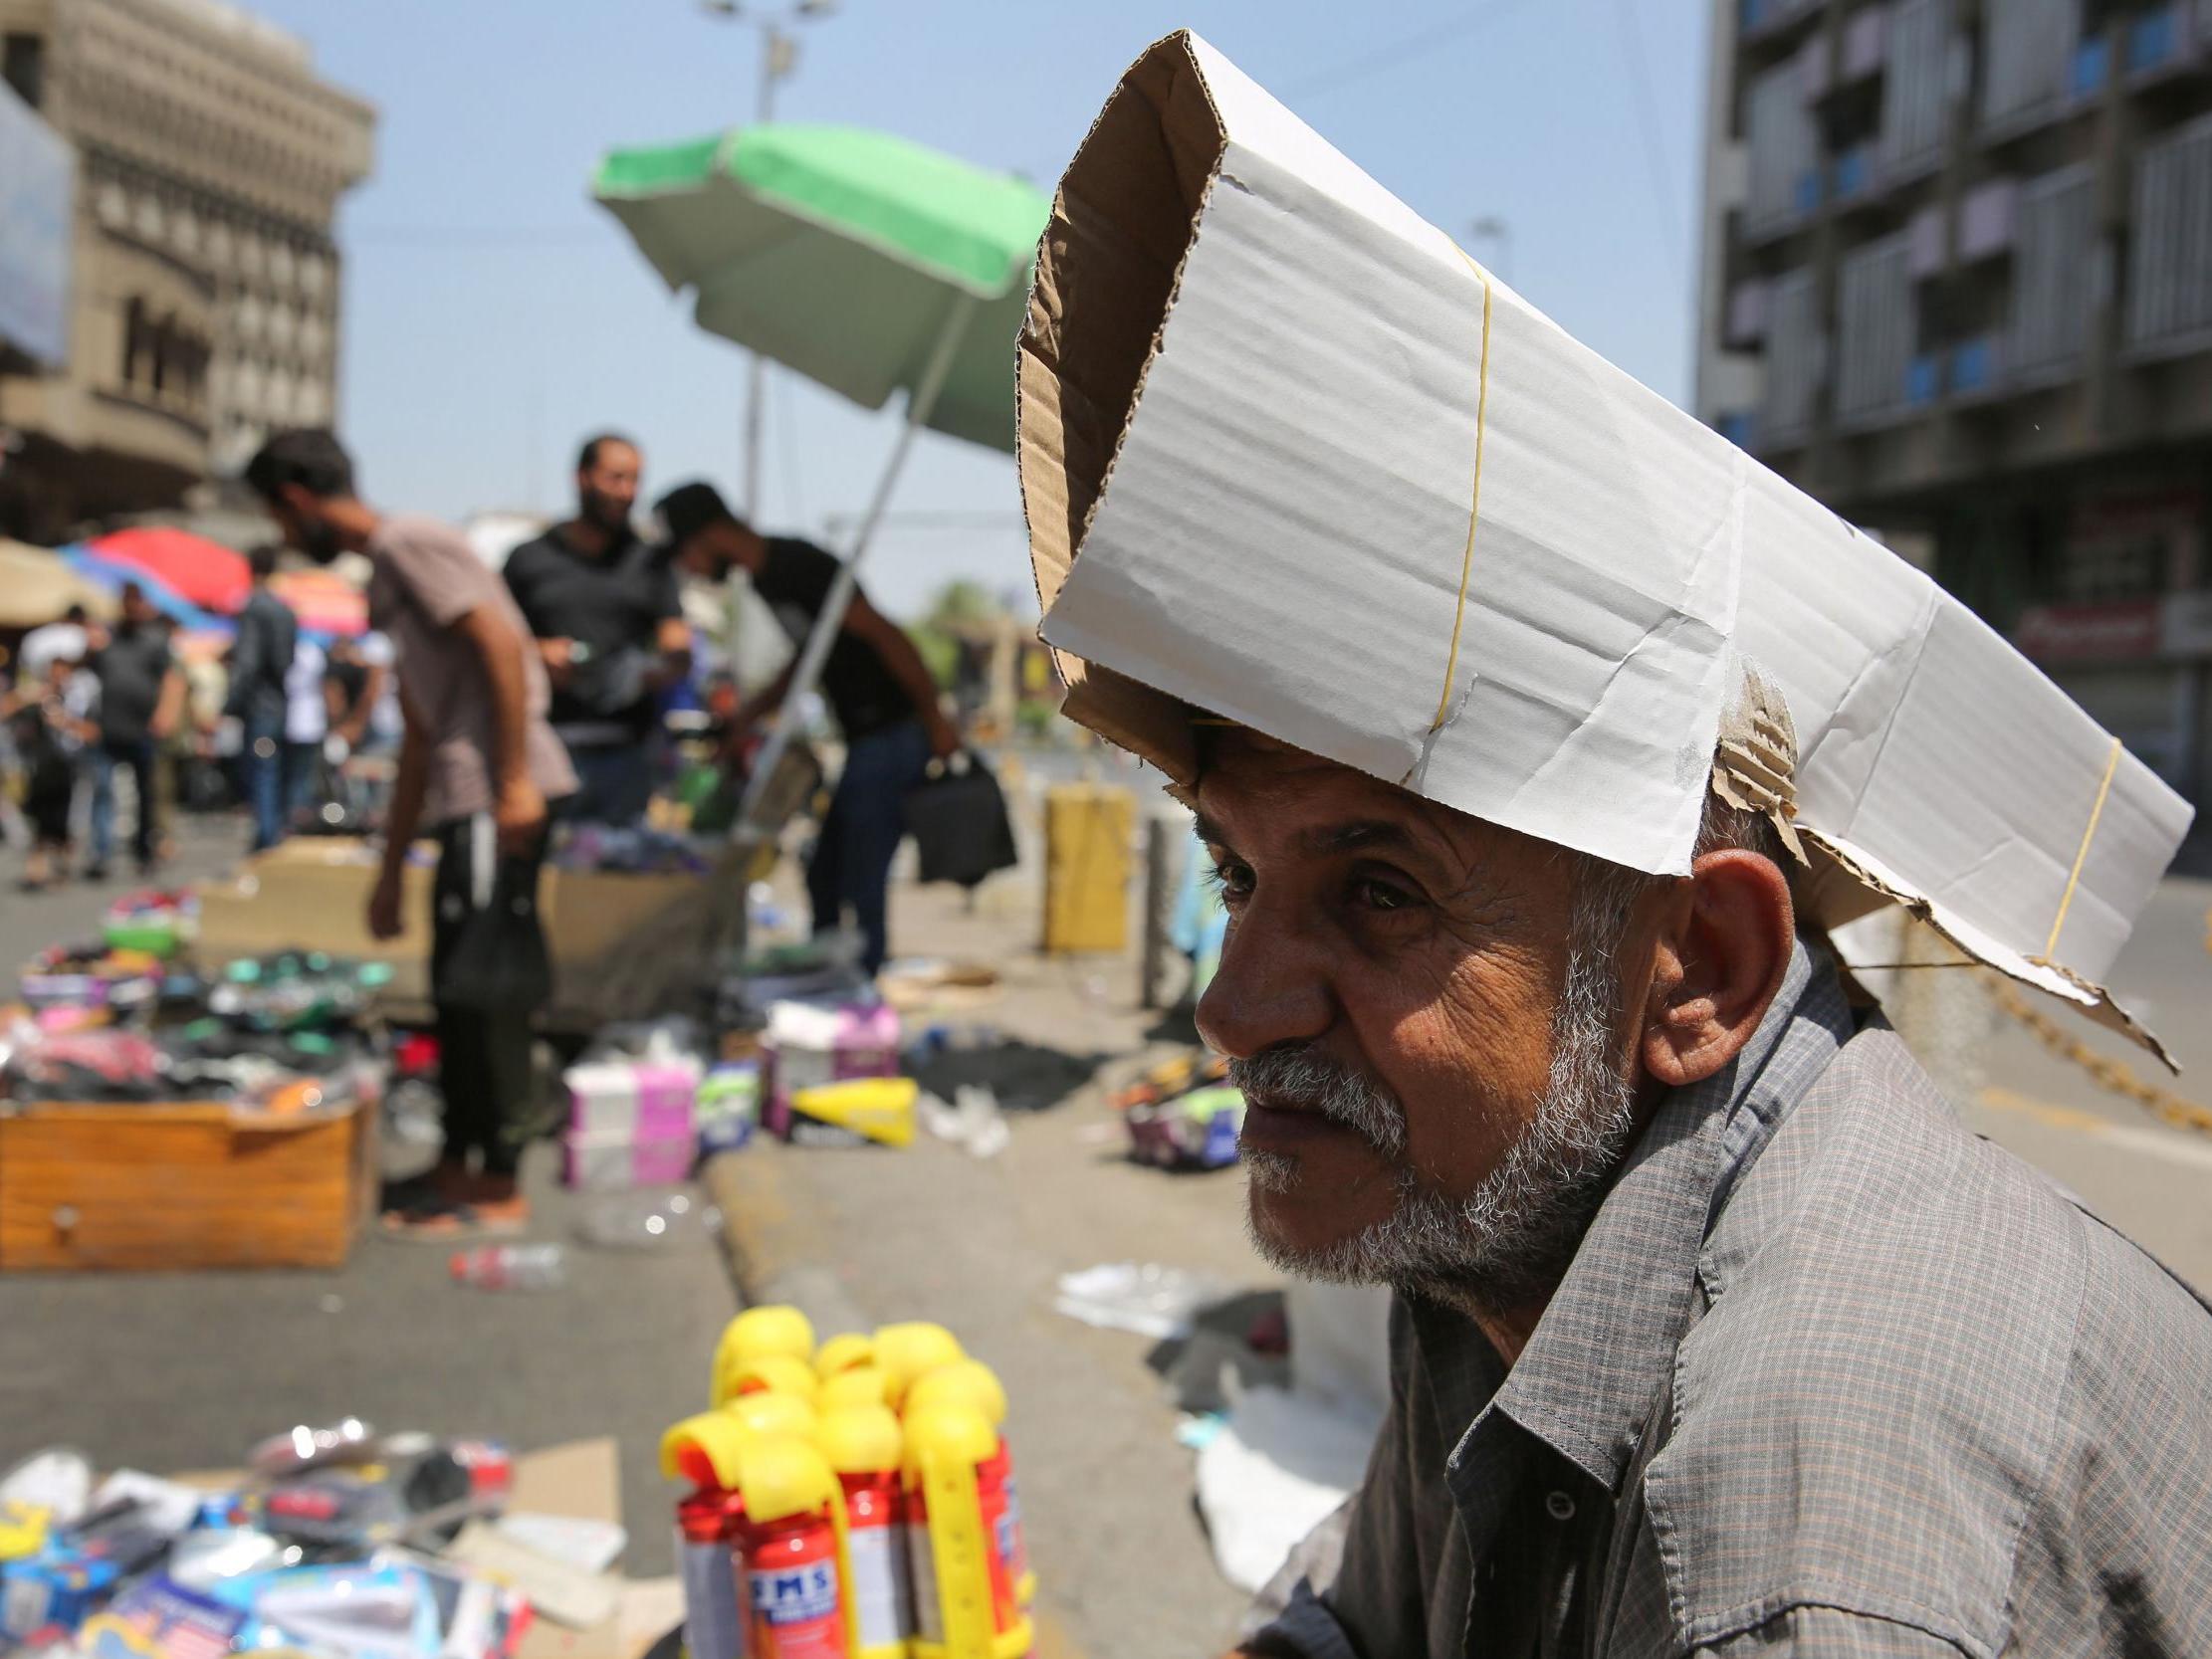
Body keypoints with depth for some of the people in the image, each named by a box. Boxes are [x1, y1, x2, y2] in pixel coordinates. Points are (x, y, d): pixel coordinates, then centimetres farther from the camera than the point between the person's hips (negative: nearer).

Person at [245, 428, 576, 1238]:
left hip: (499, 798, -10)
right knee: (460, 991, 15)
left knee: (485, 992, -5)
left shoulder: (409, 542, -4)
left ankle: (500, 1191, 3)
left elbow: (502, 645, -16)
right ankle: (459, 1166, 26)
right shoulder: (386, 576, 25)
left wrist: (515, 781, -22)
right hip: (466, 803, 10)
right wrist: (390, 870, 26)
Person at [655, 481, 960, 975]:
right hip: (865, 740, 10)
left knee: (862, 888, -6)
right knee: (824, 879, 16)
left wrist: (935, 721, -19)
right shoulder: (766, 576, 13)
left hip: (892, 739, -10)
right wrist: (748, 713, 17)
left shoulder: (797, 565, -17)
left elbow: (885, 635, -20)